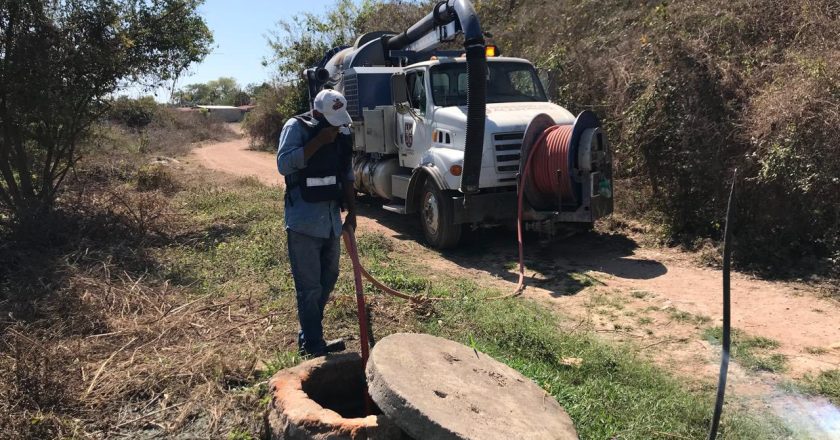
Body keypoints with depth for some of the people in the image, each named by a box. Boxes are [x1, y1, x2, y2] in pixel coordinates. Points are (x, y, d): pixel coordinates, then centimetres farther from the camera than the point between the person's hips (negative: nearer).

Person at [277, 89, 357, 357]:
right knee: (309, 287, -3)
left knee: (328, 280, 16)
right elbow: (284, 164, -23)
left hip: (332, 219, 7)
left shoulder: (343, 134, 7)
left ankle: (309, 338, 32)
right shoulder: (296, 128, -10)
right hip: (304, 222, -7)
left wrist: (351, 212, 11)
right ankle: (313, 348, 9)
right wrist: (319, 141, -25)